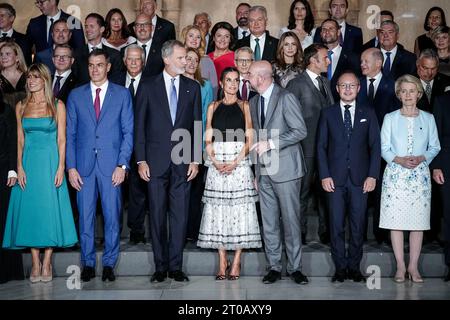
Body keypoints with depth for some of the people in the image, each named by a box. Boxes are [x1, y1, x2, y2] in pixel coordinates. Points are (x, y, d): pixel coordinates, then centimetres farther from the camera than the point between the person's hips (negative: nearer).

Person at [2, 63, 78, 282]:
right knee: (30, 210, 2)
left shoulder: (57, 105, 0)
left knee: (50, 210, -1)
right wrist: (19, 167, -3)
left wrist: (61, 167, -9)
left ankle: (47, 262, 8)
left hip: (50, 162, -2)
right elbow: (20, 140, 7)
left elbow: (61, 139, -2)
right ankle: (35, 263, 10)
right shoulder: (21, 106, 8)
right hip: (29, 163, 3)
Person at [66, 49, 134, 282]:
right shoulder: (75, 95, 10)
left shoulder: (122, 94, 6)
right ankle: (88, 264, 16)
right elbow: (70, 134, 8)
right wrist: (71, 167, 0)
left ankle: (109, 264, 13)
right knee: (85, 217, 4)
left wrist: (122, 165, -7)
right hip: (84, 166, 1)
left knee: (112, 217, 2)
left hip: (112, 166, -1)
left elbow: (128, 132, 3)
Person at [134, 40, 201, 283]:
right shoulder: (149, 87, 3)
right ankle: (160, 267, 14)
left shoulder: (193, 87, 8)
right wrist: (141, 160, -4)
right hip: (156, 161, -1)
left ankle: (176, 266, 11)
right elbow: (139, 126, 2)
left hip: (183, 162, 1)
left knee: (180, 215, 2)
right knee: (157, 215, 4)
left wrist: (195, 160, 1)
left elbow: (197, 126, 8)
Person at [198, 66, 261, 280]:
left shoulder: (245, 106, 7)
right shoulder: (213, 107, 12)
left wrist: (235, 162, -12)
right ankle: (222, 263, 7)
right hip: (217, 164, 2)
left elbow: (249, 139, 0)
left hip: (240, 163, -2)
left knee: (239, 210, -2)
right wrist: (216, 162, -9)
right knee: (218, 211, 1)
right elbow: (208, 140, 7)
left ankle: (236, 262, 4)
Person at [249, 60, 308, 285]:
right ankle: (273, 267, 14)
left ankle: (295, 267, 9)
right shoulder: (254, 102, 15)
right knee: (268, 222, 6)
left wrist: (270, 144, -17)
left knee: (290, 219, -1)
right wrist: (257, 170, 14)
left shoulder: (286, 98, -7)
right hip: (264, 171, 6)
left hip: (285, 169, -6)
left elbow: (300, 131, -12)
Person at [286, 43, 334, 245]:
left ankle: (325, 232, 20)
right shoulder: (296, 84, -6)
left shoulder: (326, 83, 15)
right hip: (307, 148, -6)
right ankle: (300, 233, 12)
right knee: (303, 192, 2)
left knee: (325, 191, 10)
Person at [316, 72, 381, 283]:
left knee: (358, 224, 3)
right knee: (336, 225, 2)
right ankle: (340, 267, 12)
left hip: (360, 178, 0)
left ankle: (354, 267, 14)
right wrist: (324, 175, -4)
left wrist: (372, 175, -3)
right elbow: (321, 146, 5)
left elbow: (375, 146, 6)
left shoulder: (368, 113, 9)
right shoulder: (327, 113, 8)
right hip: (335, 178, 0)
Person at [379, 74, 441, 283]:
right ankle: (400, 266, 8)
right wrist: (399, 160, -15)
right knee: (395, 220, -1)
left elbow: (435, 147, 8)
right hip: (395, 174, -1)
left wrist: (421, 158, -10)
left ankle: (413, 266, 9)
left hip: (420, 175, 1)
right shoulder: (390, 118, 5)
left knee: (418, 221, 1)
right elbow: (384, 148, 3)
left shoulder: (428, 119, 8)